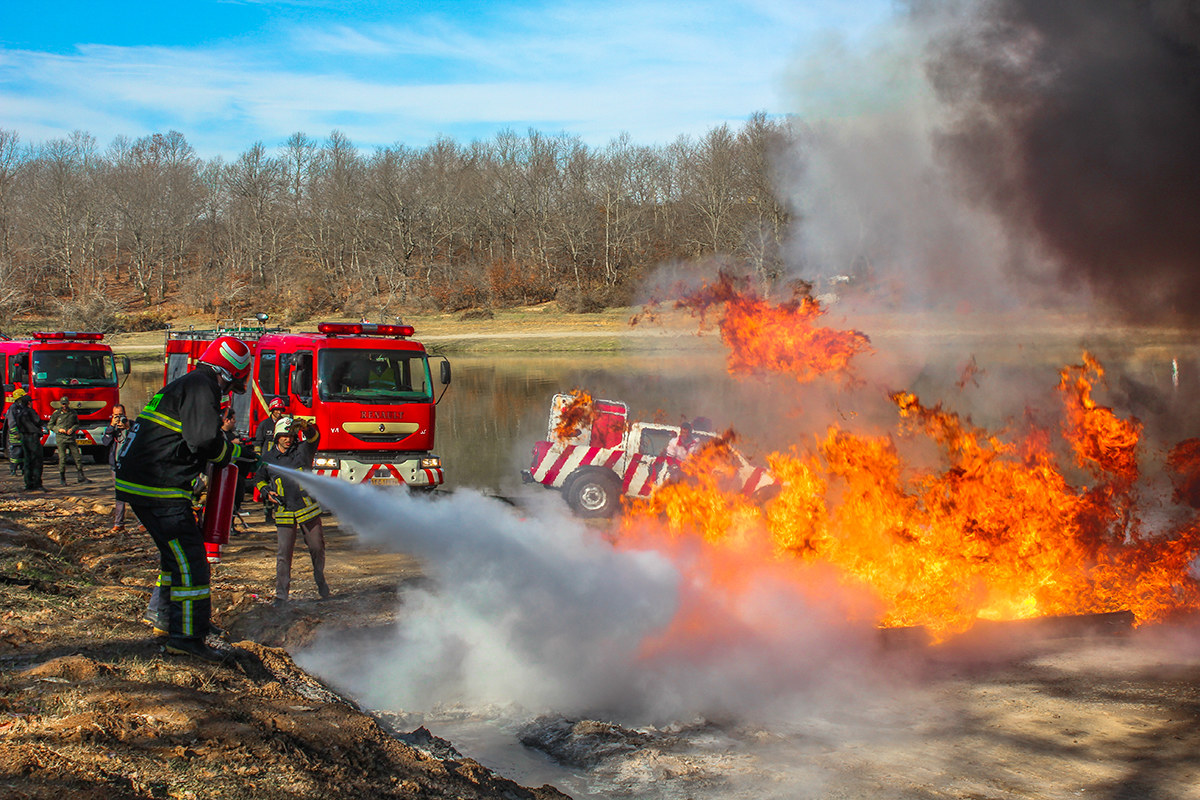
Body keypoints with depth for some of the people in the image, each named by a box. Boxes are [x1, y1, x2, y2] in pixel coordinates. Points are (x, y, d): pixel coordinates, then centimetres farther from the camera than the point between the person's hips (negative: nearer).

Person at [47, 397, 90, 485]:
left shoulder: (73, 413, 9)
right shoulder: (56, 414, 2)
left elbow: (77, 424, 17)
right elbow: (50, 425, 8)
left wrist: (72, 429, -3)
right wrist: (58, 429, -8)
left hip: (71, 438, 2)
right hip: (61, 439, -2)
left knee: (78, 457, 0)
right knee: (62, 458, -4)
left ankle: (81, 477, 6)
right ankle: (62, 478, 6)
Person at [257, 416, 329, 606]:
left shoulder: (303, 450, 2)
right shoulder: (268, 458, 8)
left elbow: (314, 437, -17)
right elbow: (260, 479, 22)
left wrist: (306, 427, -39)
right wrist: (267, 491, 1)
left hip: (308, 509, 0)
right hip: (285, 512, 0)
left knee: (317, 548, 8)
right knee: (284, 554, -4)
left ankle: (320, 581, 33)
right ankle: (281, 595, 1)